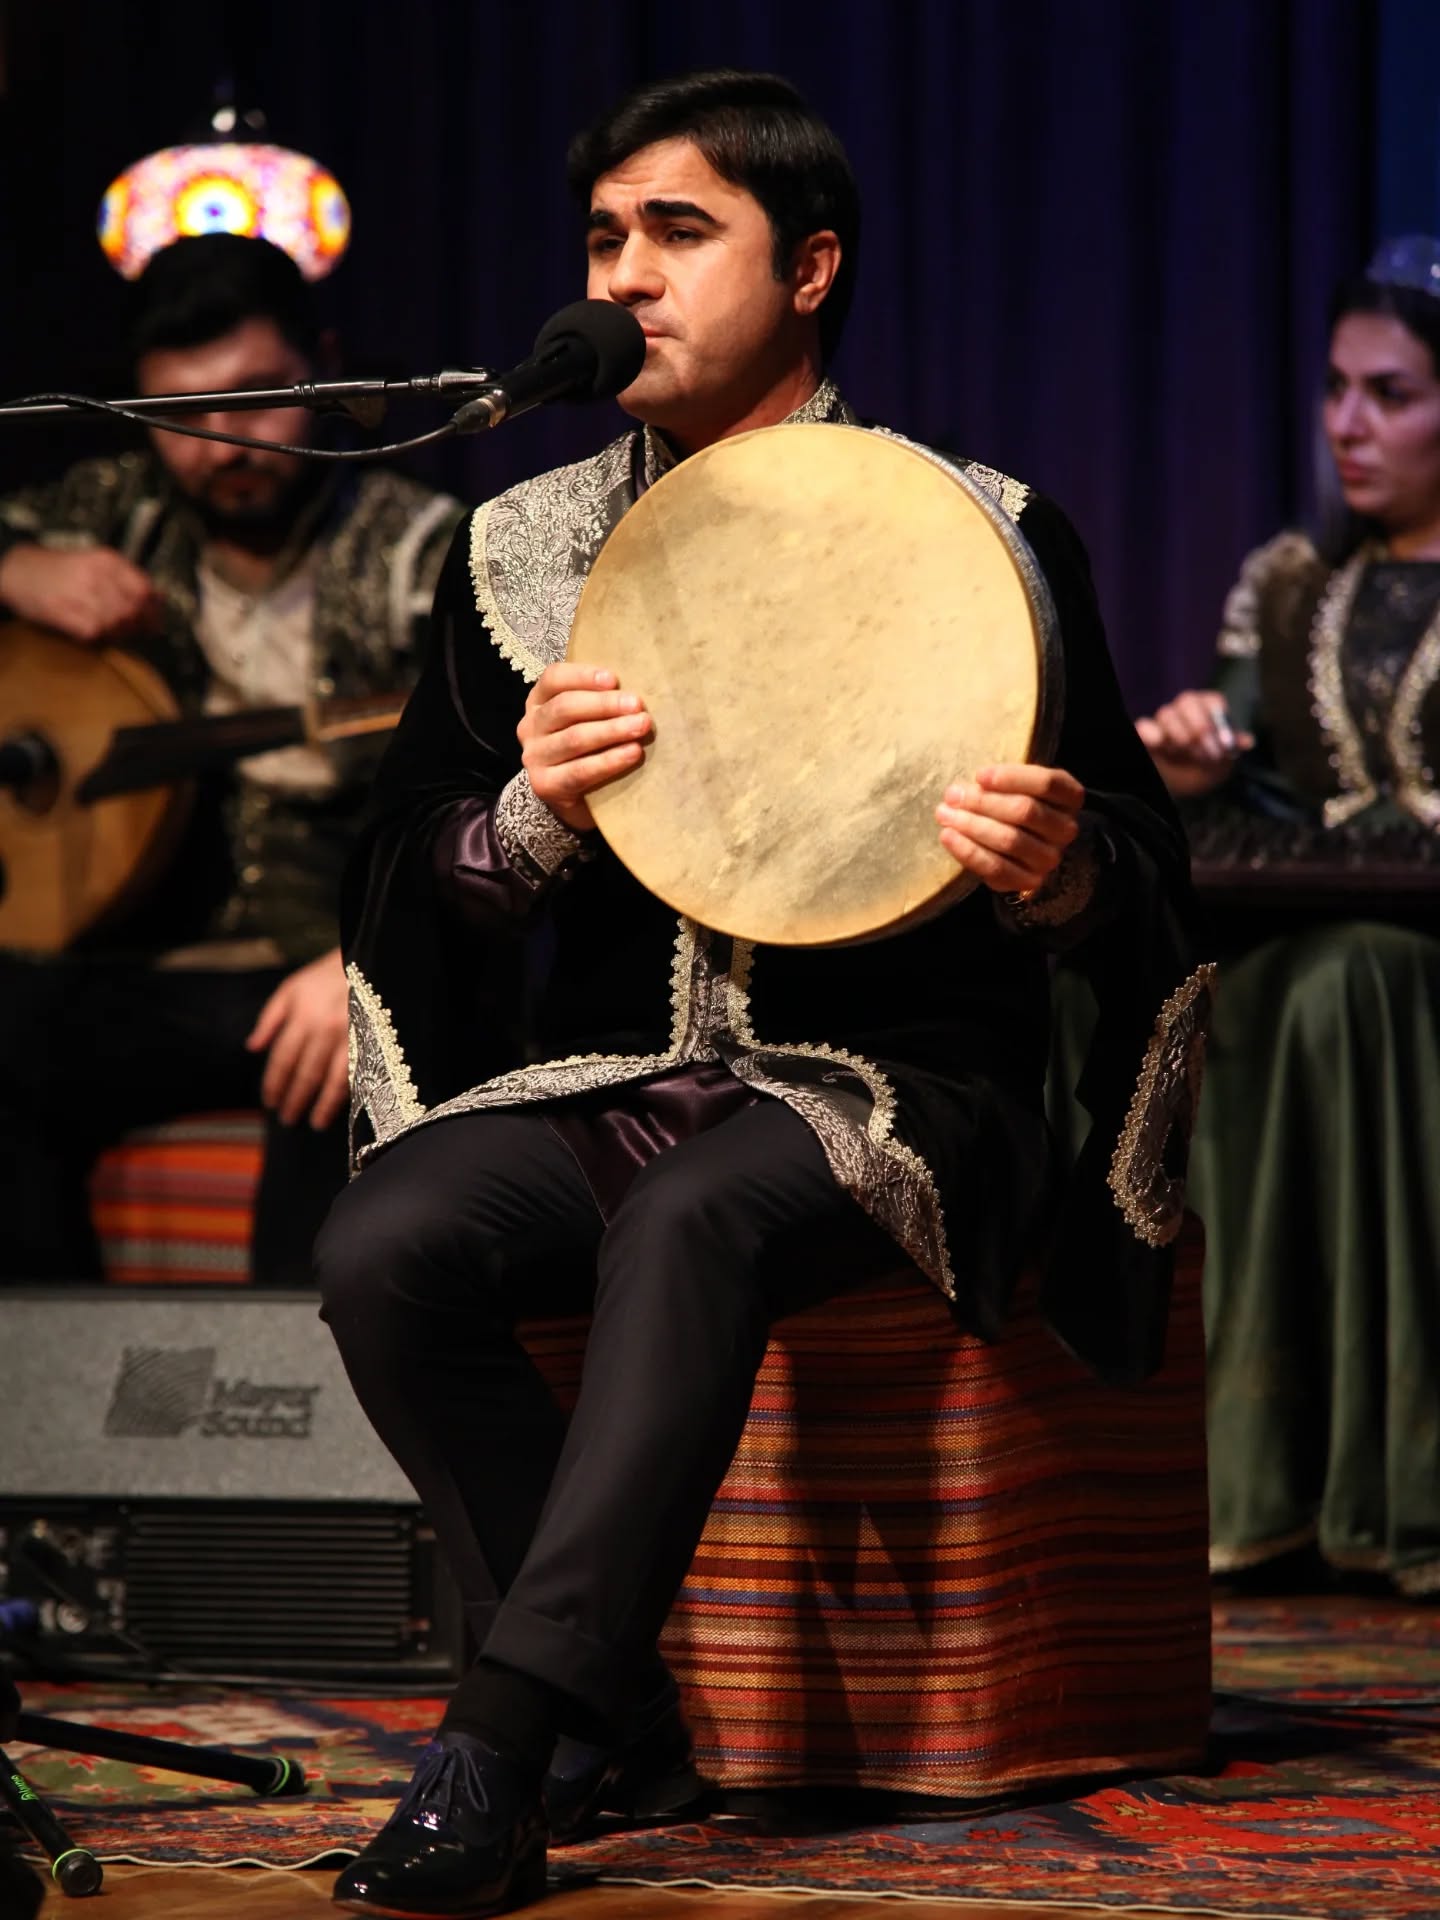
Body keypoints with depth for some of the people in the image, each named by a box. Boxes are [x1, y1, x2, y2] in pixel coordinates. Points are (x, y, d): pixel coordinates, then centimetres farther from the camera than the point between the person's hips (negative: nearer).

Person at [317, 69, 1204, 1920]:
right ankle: (616, 1721, -14)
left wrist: (1055, 873, -21)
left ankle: (496, 1744, -39)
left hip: (886, 1080, -4)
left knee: (685, 1225, -37)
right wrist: (534, 818, -10)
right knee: (382, 1249, -26)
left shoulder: (977, 534, 3)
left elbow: (1144, 876, 4)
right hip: (603, 1076, 4)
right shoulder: (519, 546, 13)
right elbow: (404, 878, 13)